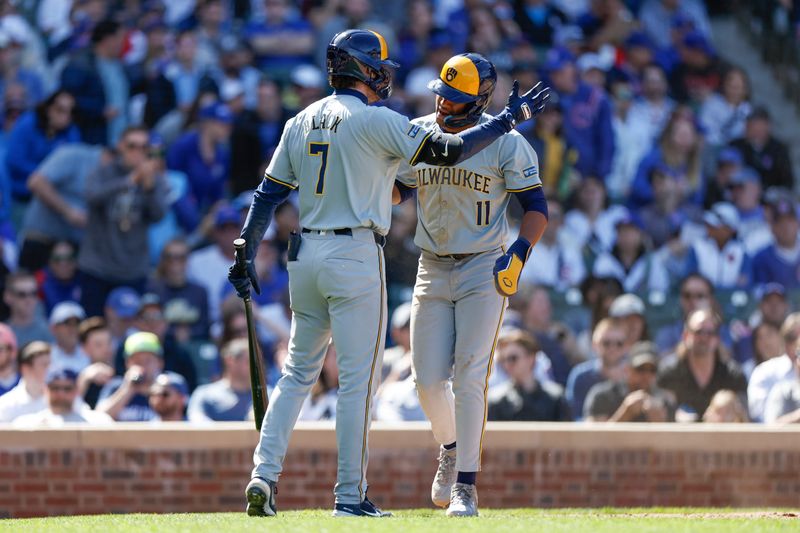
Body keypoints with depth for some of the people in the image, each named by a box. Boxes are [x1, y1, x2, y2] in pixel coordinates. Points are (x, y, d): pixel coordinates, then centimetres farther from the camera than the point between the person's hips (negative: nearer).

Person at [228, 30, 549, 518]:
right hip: (356, 257, -7)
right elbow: (448, 151, -12)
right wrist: (510, 119, -4)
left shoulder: (301, 123, 12)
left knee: (298, 374, 13)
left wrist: (247, 254, 12)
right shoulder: (373, 120, -8)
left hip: (306, 256, 7)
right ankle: (350, 495, -2)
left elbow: (268, 194, 10)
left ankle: (264, 475, 1)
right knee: (358, 377, -2)